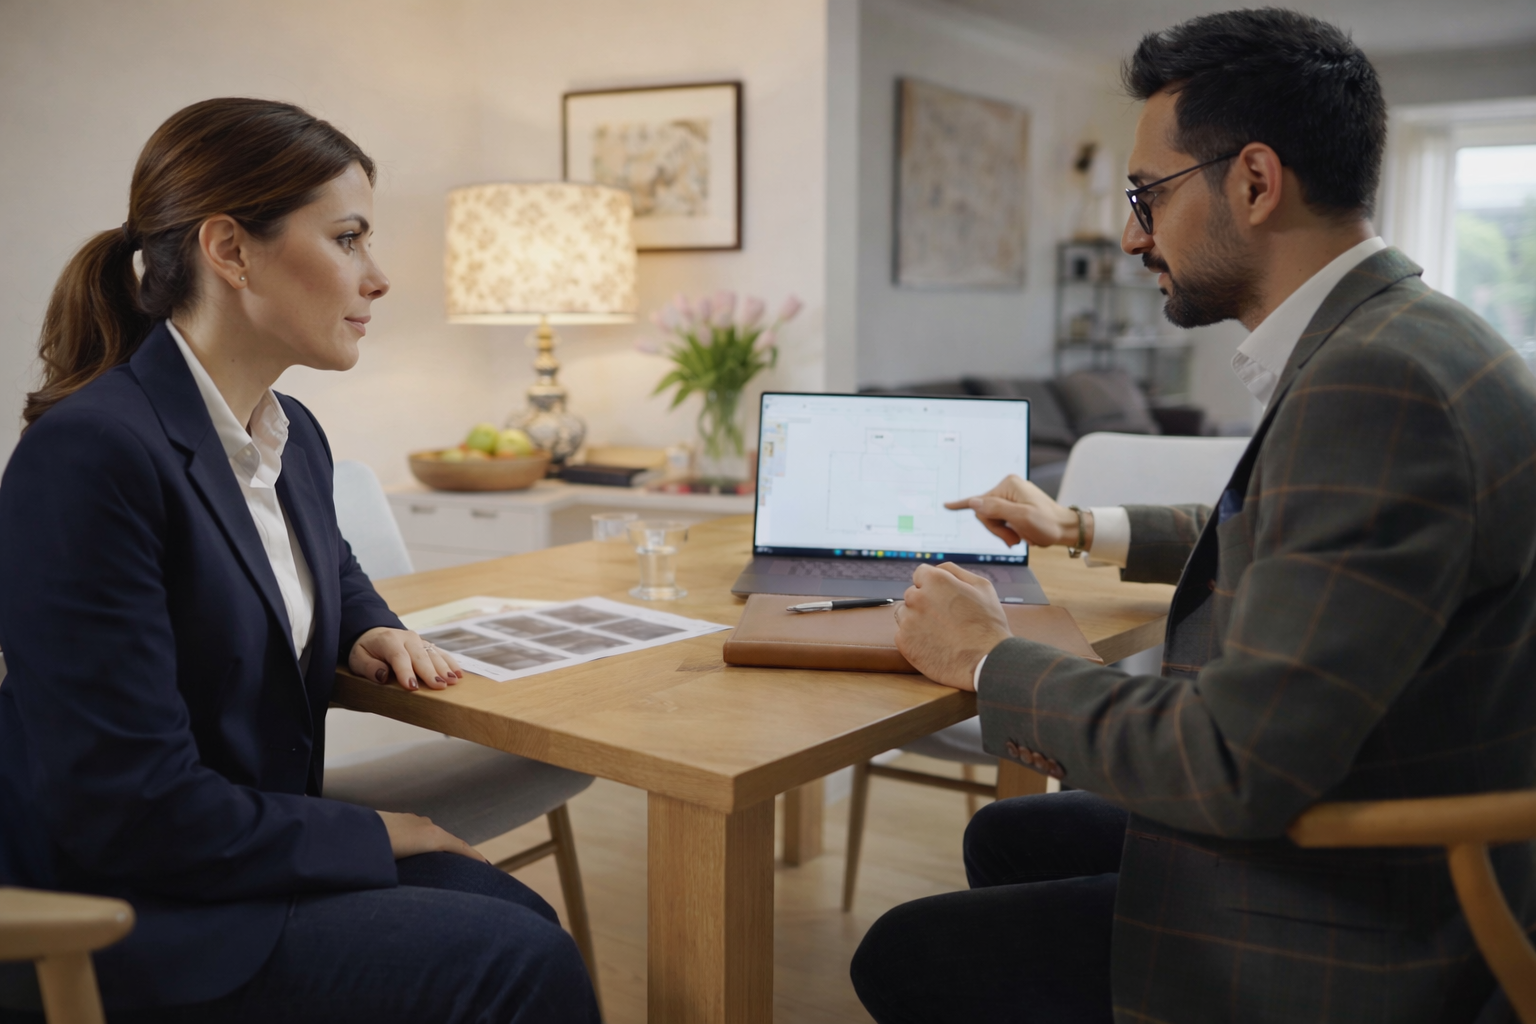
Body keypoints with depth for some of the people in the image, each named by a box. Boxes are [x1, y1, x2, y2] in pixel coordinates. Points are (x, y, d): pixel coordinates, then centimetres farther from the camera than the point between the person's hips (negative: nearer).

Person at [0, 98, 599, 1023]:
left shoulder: (294, 435, 6)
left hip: (263, 854, 8)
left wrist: (371, 632, 7)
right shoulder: (88, 453, -21)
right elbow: (129, 808, -23)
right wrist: (373, 836, -13)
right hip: (130, 917, -7)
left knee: (527, 923, -15)